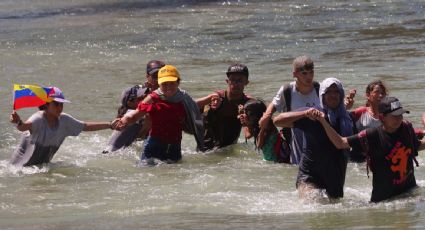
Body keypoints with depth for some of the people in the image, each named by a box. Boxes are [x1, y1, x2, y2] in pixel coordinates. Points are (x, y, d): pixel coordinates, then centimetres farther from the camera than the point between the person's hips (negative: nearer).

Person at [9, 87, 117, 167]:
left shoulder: (64, 120, -7)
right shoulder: (38, 119, -28)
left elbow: (86, 126, 5)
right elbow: (25, 126, -50)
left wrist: (110, 125, 2)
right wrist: (19, 123, -75)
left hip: (43, 164, 6)